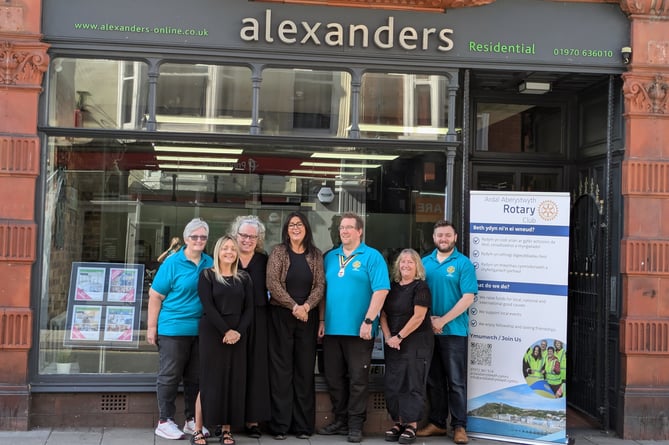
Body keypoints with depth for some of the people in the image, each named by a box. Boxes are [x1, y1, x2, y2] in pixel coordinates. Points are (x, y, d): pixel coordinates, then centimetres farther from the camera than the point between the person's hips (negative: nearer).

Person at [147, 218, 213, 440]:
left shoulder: (210, 263, 7)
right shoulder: (173, 263, -6)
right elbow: (155, 296, -5)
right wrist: (152, 327, -8)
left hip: (201, 329, 5)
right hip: (174, 328, -4)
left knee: (195, 377, 12)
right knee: (170, 376, 3)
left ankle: (191, 420, 23)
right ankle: (164, 421, 13)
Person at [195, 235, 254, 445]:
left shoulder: (244, 278, 11)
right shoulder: (207, 275, 1)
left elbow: (249, 308, 5)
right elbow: (208, 307, -9)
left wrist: (239, 331, -10)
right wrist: (226, 330, -17)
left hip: (238, 335, 3)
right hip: (212, 333, -3)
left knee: (234, 381, 2)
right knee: (210, 380, -4)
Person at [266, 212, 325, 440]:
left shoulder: (315, 255, 7)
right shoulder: (278, 252, 0)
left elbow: (320, 285, 1)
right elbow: (272, 283, -9)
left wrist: (307, 306, -15)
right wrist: (294, 306, -15)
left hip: (308, 316, 2)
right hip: (281, 316, -2)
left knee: (305, 369, 5)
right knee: (281, 369, -1)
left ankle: (303, 425, 12)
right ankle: (280, 424, 6)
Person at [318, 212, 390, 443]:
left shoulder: (372, 257, -4)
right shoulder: (330, 257, 12)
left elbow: (381, 291, -12)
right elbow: (323, 290, 14)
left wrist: (368, 321, -17)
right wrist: (322, 320, 6)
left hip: (358, 329, -5)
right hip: (332, 328, 5)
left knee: (358, 379, 1)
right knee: (334, 378, 11)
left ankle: (355, 424, 11)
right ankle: (340, 420, 23)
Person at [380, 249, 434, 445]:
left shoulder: (420, 287, -4)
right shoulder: (392, 287, 13)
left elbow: (418, 317, -13)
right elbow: (383, 314, 10)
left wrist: (399, 336, -13)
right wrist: (388, 337, -5)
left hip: (416, 343, -6)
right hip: (393, 345, 6)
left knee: (413, 384, -5)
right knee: (392, 384, 4)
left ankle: (411, 425, 0)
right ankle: (398, 422, 12)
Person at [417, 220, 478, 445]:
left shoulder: (463, 263, -3)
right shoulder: (425, 262, 10)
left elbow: (468, 298, -11)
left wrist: (442, 320, -15)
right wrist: (428, 319, -6)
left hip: (454, 331, -4)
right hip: (427, 331, 4)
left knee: (456, 381, 0)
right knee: (434, 380, 11)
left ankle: (459, 426, 8)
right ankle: (436, 423, 21)